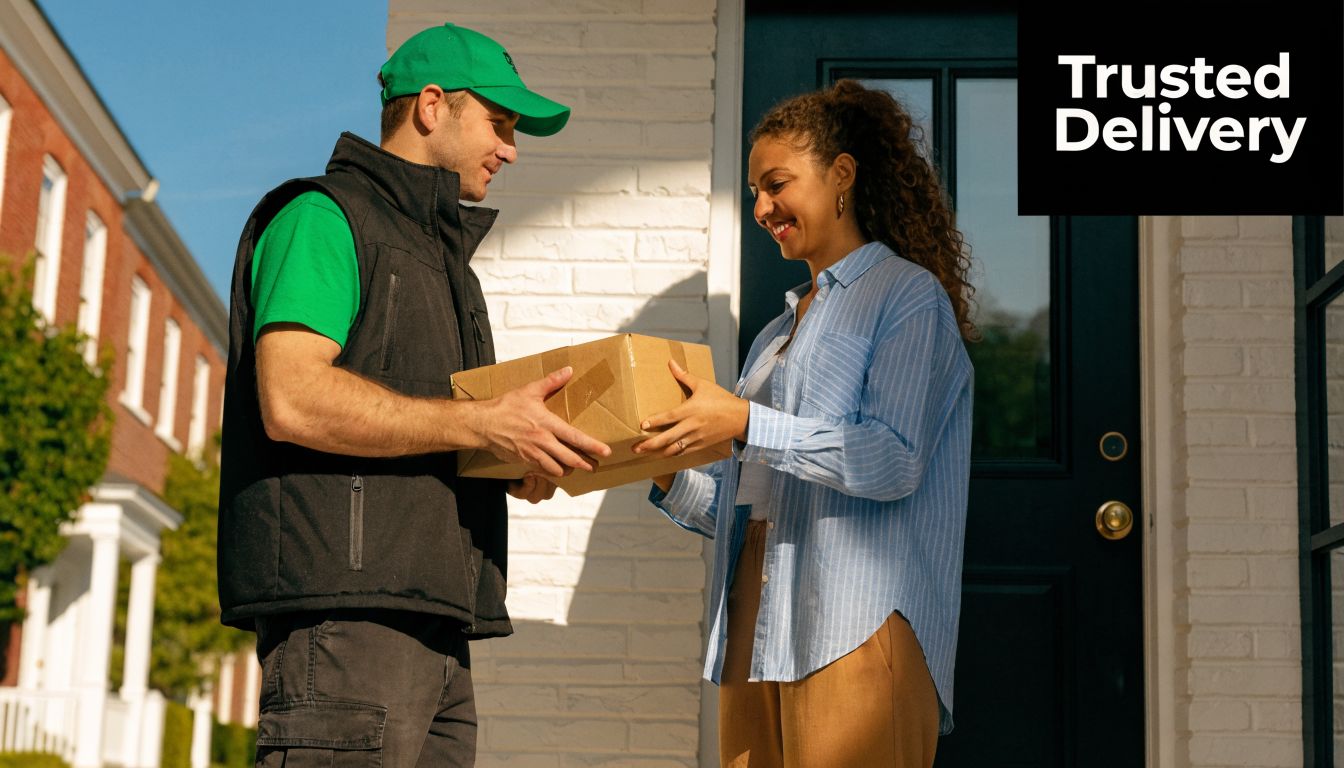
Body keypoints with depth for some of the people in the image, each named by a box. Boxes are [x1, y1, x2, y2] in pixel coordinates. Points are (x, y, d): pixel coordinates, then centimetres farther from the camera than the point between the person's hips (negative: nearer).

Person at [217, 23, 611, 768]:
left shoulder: (440, 254, 28)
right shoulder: (321, 217, -1)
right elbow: (292, 399, -17)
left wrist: (517, 461, 8)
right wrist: (484, 422, -18)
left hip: (430, 623, 9)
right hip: (343, 608, -9)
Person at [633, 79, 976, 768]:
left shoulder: (909, 294, 3)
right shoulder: (779, 332, 26)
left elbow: (894, 459, -12)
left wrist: (744, 422, -16)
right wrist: (667, 475, 5)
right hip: (757, 630, 7)